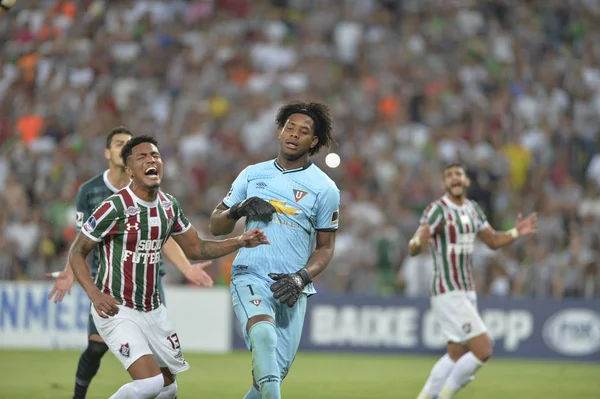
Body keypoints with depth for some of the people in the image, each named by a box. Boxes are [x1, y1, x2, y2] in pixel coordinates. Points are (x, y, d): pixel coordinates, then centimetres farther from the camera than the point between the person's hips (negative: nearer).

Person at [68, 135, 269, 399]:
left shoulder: (169, 206, 4)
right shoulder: (114, 208, -16)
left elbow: (195, 249, 16)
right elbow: (76, 253, -10)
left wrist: (240, 242, 2)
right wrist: (95, 294, -25)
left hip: (153, 310, 7)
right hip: (116, 309, -7)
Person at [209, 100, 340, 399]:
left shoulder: (324, 189, 5)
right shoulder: (253, 175, 11)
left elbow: (325, 247, 9)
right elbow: (216, 225, 15)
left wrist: (301, 277, -9)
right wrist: (239, 209, -7)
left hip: (291, 289, 1)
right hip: (251, 276, -1)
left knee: (277, 369, -2)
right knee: (263, 334, -30)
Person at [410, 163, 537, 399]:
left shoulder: (472, 208, 9)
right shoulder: (437, 210, -15)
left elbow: (493, 241, 21)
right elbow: (412, 250, -24)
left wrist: (516, 233, 2)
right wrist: (419, 240, -48)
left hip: (467, 292, 9)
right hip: (448, 294, -9)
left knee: (456, 356, 15)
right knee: (483, 350, -13)